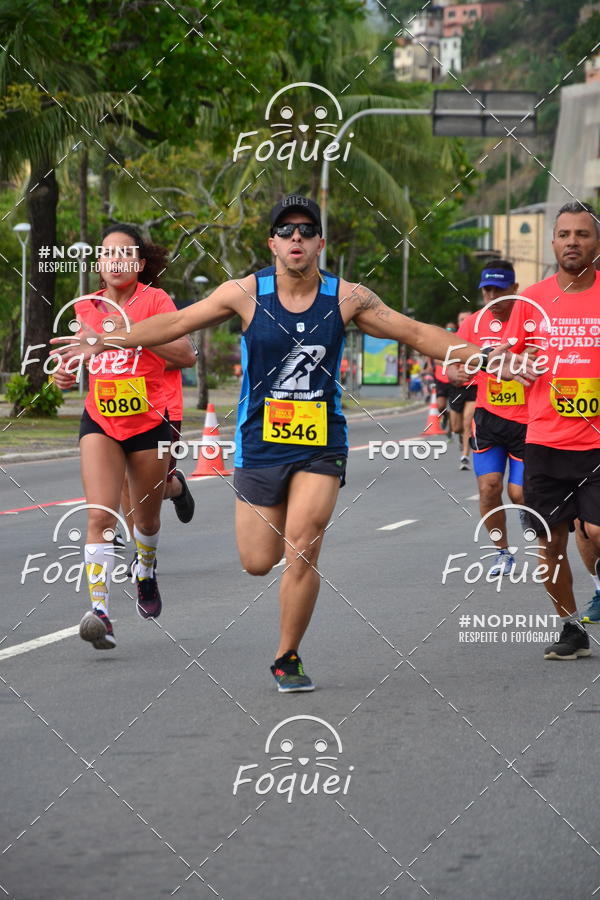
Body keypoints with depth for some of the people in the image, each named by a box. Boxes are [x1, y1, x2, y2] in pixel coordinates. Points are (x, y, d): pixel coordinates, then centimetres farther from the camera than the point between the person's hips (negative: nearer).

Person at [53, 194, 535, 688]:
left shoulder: (346, 297, -3)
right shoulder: (246, 293, -4)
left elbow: (416, 333, 2)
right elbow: (176, 322, 3)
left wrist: (482, 354, -5)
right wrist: (104, 342, -2)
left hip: (322, 444, -1)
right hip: (260, 441, 1)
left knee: (302, 551, -13)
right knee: (258, 563, 4)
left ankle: (288, 658, 5)